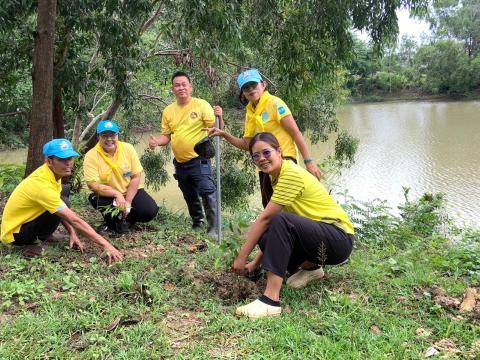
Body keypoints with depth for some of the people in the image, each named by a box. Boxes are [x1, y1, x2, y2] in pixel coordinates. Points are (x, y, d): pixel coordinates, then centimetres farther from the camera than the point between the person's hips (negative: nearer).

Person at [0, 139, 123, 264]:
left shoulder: (52, 172, -6)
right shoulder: (42, 185, -32)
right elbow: (74, 220, -34)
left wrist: (72, 233, -4)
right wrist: (106, 245, -33)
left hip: (24, 220, 8)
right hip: (14, 233, -8)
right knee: (58, 211, -26)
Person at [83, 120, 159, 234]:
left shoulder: (128, 148, -10)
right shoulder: (91, 156, -16)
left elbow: (136, 177, -9)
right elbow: (93, 185, -20)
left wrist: (128, 201, -18)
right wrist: (117, 194, -30)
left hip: (131, 192, 1)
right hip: (107, 195, -1)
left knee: (150, 211, -21)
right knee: (95, 198, -34)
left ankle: (125, 217, 12)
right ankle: (117, 221, -2)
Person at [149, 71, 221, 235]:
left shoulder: (201, 105, -7)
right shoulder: (168, 111, 6)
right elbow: (166, 136, 10)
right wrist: (156, 141, -11)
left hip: (199, 160, -5)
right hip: (180, 163, 5)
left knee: (207, 192, -14)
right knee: (189, 196, 18)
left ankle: (214, 228, -8)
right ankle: (197, 222, 36)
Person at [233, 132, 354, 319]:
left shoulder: (291, 174, -18)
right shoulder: (278, 176, 10)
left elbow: (265, 218, -20)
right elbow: (270, 227, 7)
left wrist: (242, 256, -15)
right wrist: (255, 262, 2)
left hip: (340, 238, -9)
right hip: (319, 236, 9)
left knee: (280, 220, -31)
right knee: (265, 236, -9)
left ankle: (271, 300, -36)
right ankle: (310, 267, 13)